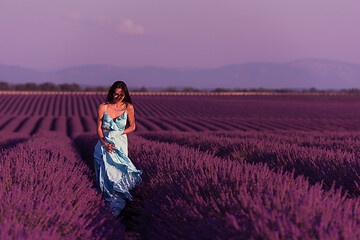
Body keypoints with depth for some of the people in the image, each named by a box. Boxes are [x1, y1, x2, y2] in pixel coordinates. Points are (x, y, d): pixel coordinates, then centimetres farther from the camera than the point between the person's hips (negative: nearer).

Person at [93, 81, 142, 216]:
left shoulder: (128, 107, -4)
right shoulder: (103, 107, -3)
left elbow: (132, 127, 5)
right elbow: (99, 128, 0)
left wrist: (119, 133, -11)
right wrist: (104, 143, -16)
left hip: (120, 143, -1)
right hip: (104, 143, 1)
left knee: (117, 173, -10)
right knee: (105, 173, 0)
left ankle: (116, 208, -4)